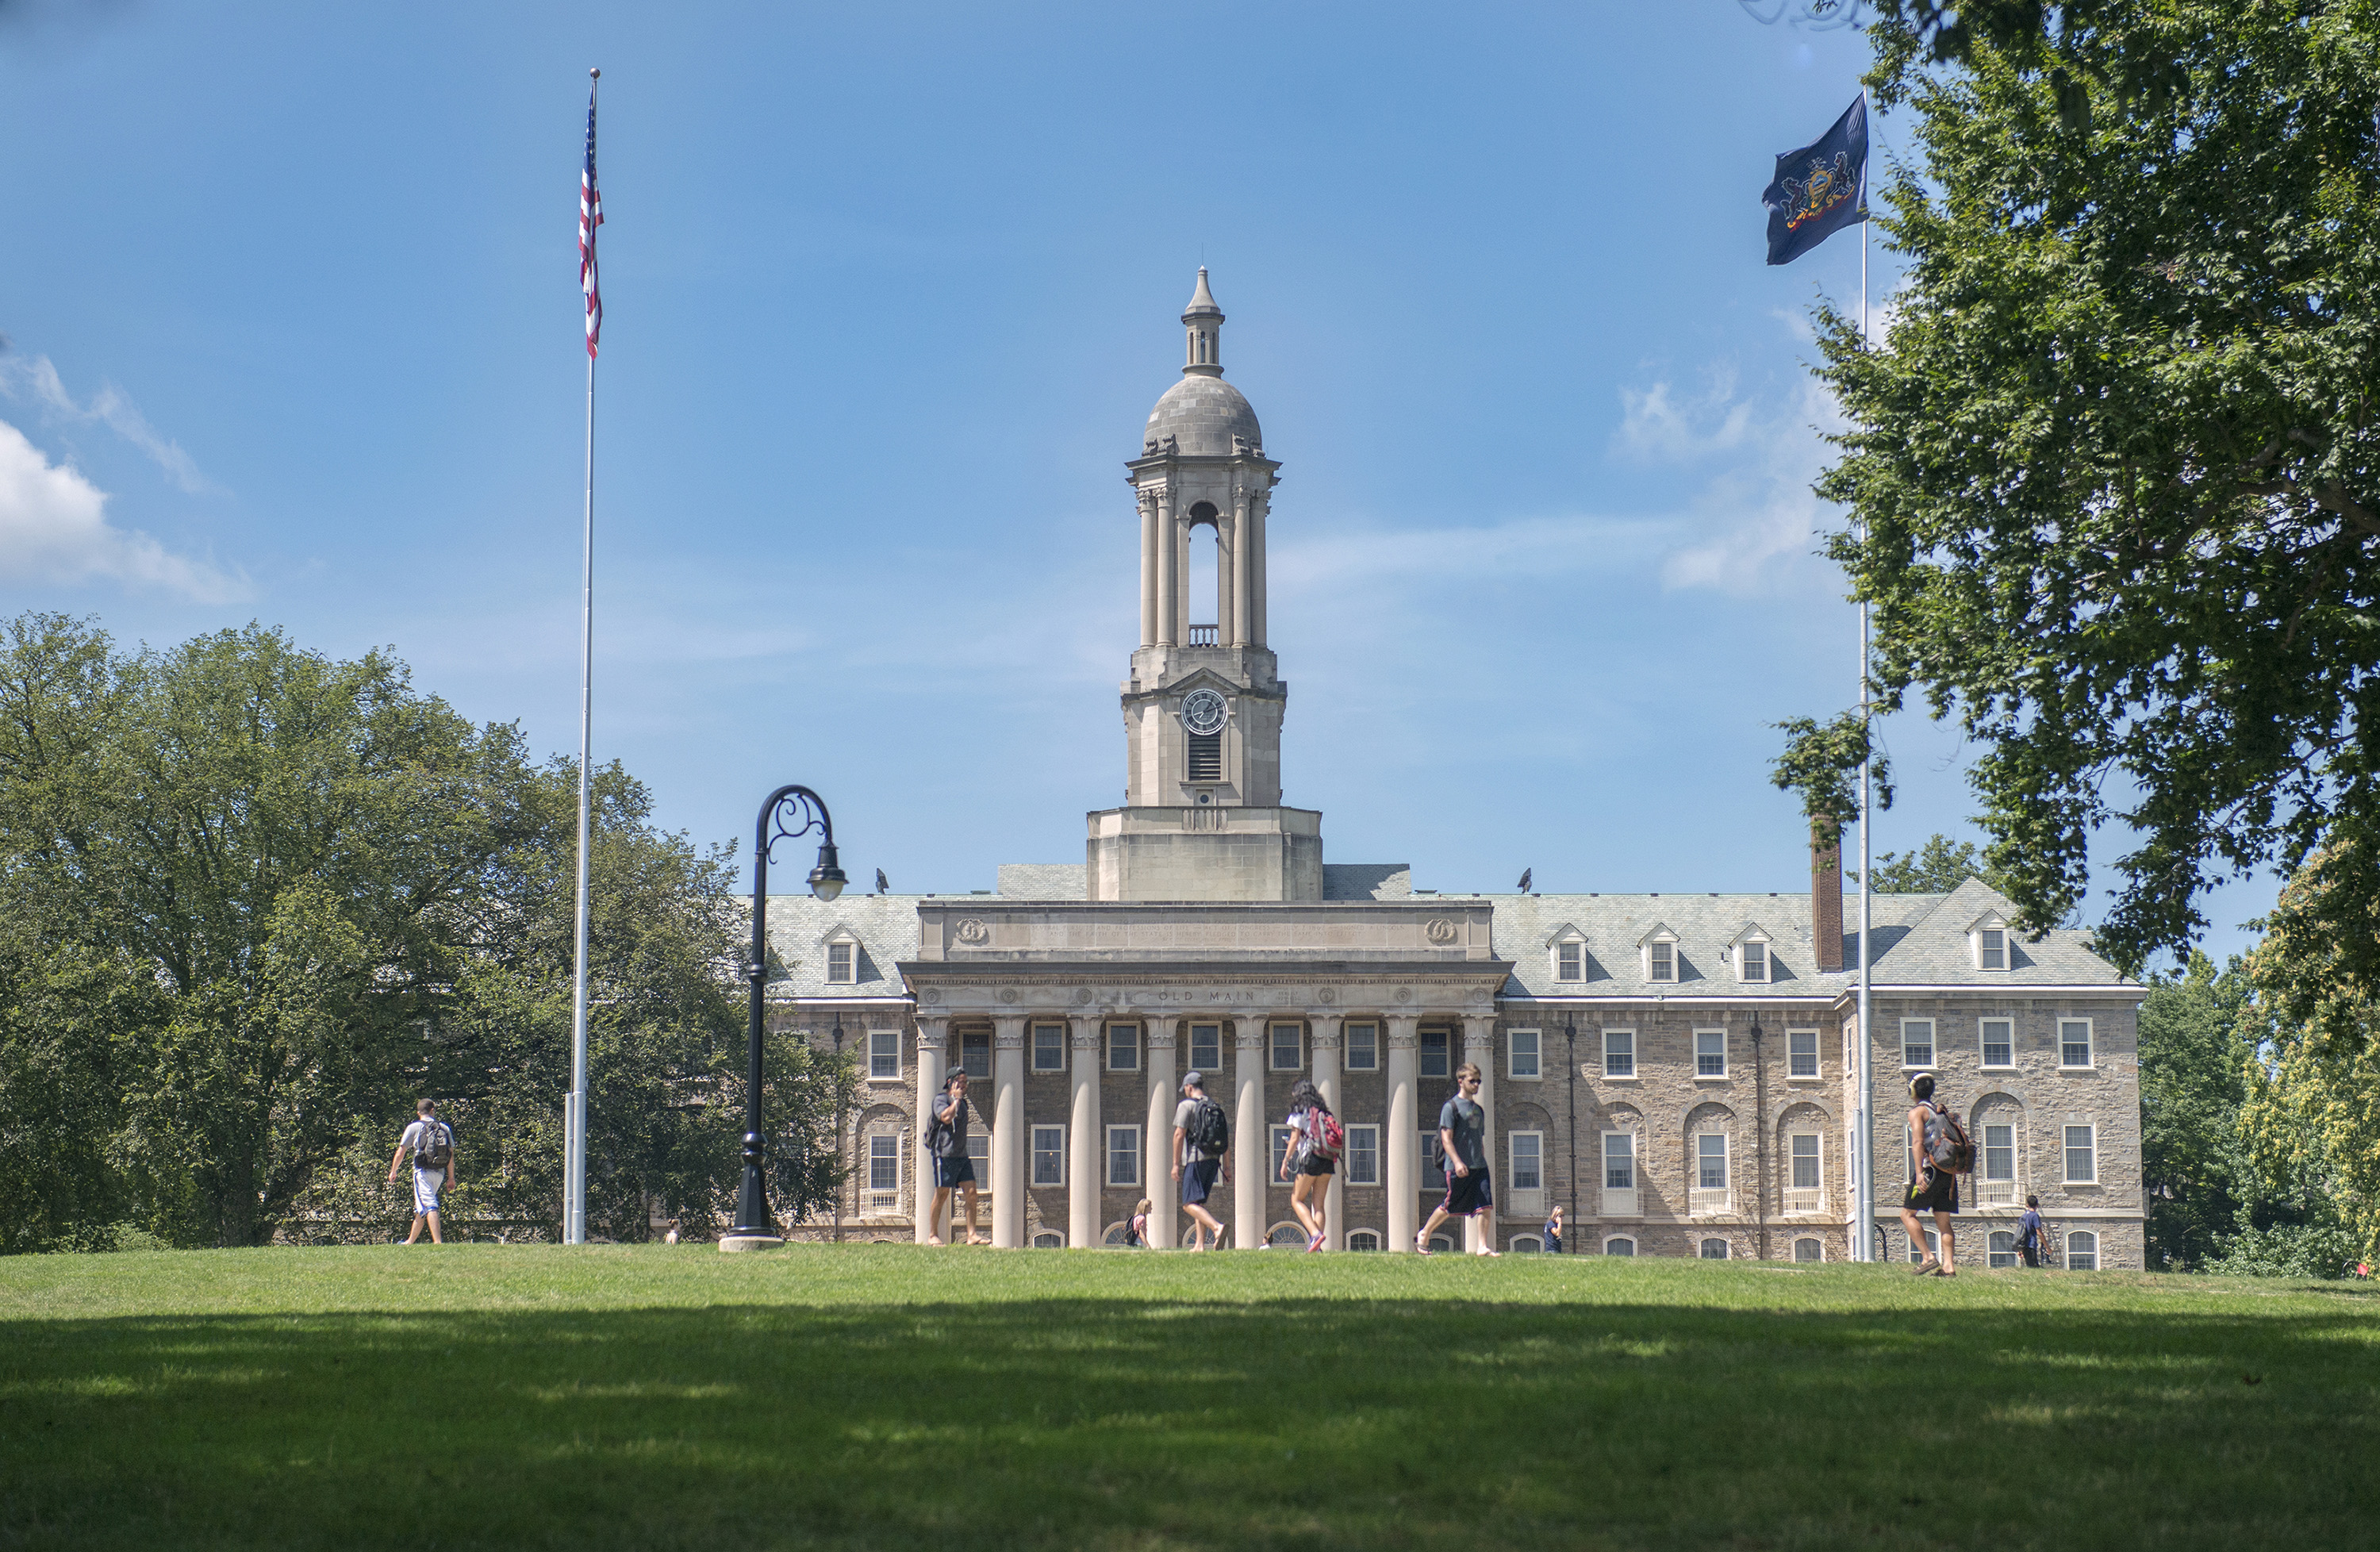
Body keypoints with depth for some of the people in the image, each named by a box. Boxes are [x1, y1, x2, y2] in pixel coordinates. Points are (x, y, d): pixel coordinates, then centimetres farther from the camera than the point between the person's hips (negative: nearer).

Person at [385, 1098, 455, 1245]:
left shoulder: (414, 1128, -1)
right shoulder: (445, 1128, 9)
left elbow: (400, 1152, 2)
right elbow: (451, 1154, 11)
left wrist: (393, 1171, 15)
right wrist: (451, 1178, 17)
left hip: (423, 1171, -5)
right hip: (440, 1173, 5)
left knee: (429, 1206, -13)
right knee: (420, 1208, 17)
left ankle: (438, 1241, -28)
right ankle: (410, 1241, 26)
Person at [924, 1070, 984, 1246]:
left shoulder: (962, 1103, 20)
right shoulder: (940, 1100, -5)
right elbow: (946, 1117, -25)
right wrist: (956, 1099, -15)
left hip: (962, 1156, 7)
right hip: (945, 1155, -7)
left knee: (971, 1193, -3)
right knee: (941, 1195, -3)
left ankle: (972, 1235, -5)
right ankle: (932, 1235, 6)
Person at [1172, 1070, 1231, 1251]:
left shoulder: (1186, 1105, -3)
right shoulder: (1216, 1107, 17)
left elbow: (1179, 1135, -9)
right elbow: (1226, 1139, 16)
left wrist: (1176, 1164, -7)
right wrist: (1227, 1167, 18)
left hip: (1195, 1160, -7)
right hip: (1214, 1161, 7)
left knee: (1190, 1205, -12)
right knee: (1199, 1203, 15)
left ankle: (1217, 1228, -34)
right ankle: (1200, 1244, 7)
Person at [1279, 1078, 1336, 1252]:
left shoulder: (1299, 1112, 0)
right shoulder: (1323, 1112, 16)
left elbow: (1295, 1138, -6)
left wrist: (1285, 1161, -2)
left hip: (1310, 1159, -6)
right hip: (1327, 1162, 6)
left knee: (1297, 1200, 5)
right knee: (1319, 1203, 6)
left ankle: (1315, 1234, -15)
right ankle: (1316, 1246, -2)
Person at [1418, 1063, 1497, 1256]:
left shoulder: (1478, 1109, 18)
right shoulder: (1451, 1107, -5)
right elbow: (1446, 1138, -12)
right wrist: (1457, 1162, -21)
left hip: (1479, 1167, 6)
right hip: (1459, 1168, -6)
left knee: (1486, 1205, -7)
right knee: (1450, 1206, 0)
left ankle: (1483, 1247, -7)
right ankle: (1423, 1235, 19)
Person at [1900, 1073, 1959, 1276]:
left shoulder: (1918, 1111, -3)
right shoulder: (1943, 1111, 19)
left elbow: (1918, 1142, -16)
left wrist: (1919, 1173, -24)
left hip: (1930, 1168, -7)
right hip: (1948, 1173, 7)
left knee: (1907, 1214, 2)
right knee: (1943, 1220, 6)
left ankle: (1928, 1258, -10)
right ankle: (1948, 1266, -4)